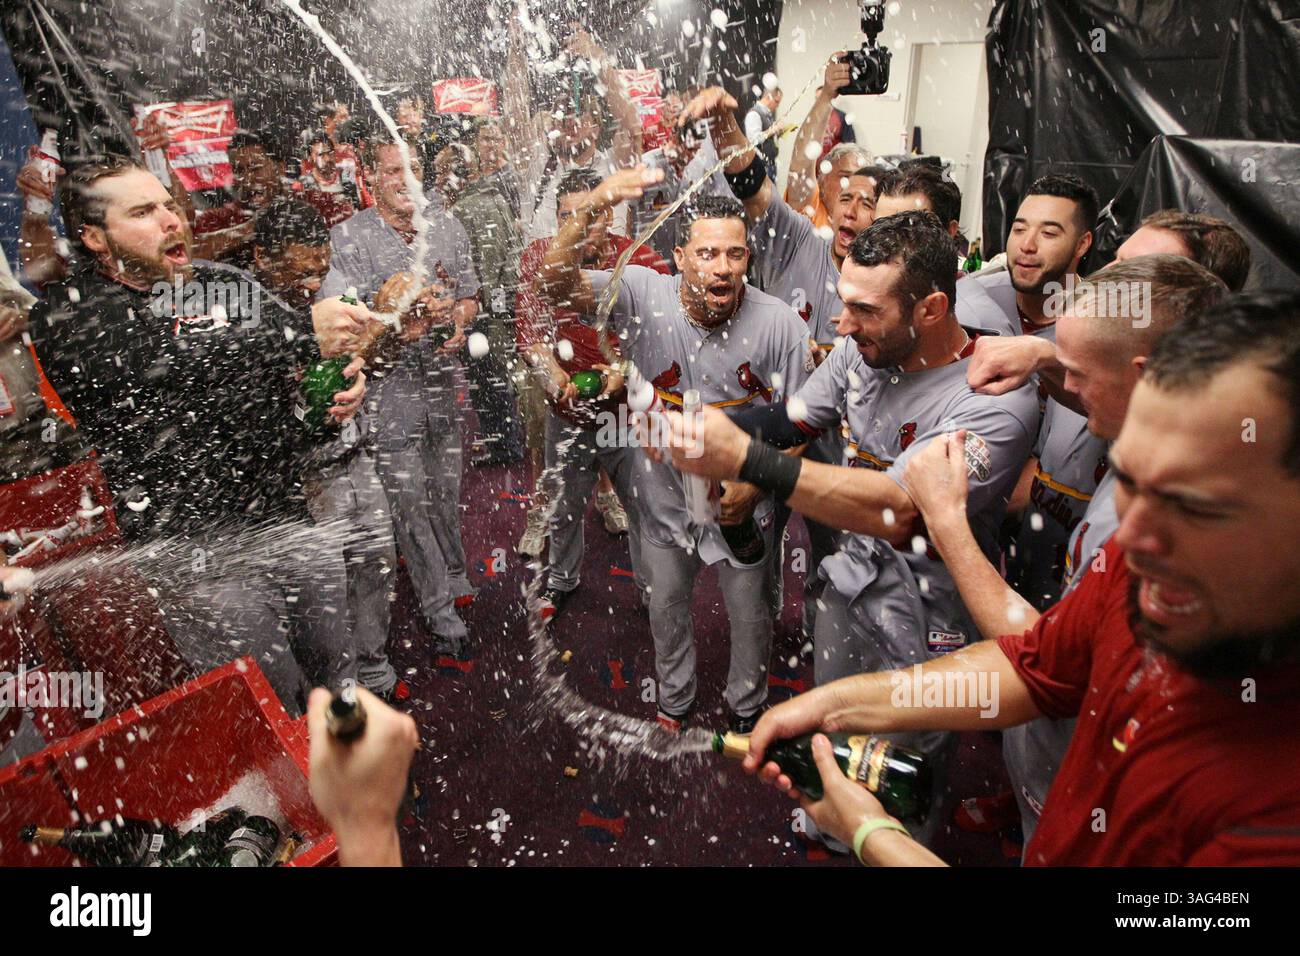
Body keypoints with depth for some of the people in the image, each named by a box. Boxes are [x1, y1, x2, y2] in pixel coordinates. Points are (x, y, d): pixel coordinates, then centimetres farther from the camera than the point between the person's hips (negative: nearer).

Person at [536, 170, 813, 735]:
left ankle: (746, 710, 51)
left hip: (741, 501, -1)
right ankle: (674, 702, 53)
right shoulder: (645, 295, -19)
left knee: (749, 616, 20)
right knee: (666, 608, 24)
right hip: (665, 494, 1)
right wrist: (593, 206, -47)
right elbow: (556, 286, -32)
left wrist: (756, 482, -21)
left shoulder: (778, 323, -20)